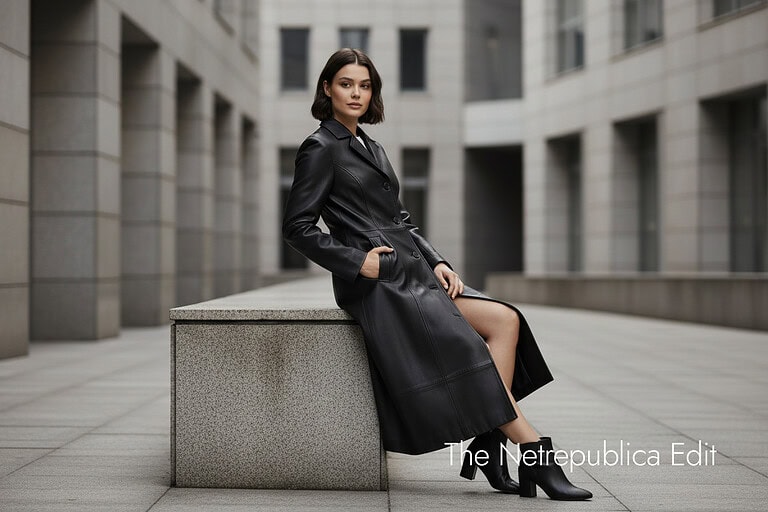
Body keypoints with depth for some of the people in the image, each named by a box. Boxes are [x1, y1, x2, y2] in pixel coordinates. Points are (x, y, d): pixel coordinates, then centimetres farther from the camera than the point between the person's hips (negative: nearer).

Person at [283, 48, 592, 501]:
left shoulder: (372, 149, 22)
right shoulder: (321, 149, -2)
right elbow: (297, 228, -8)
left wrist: (436, 262, 5)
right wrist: (357, 261, -16)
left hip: (413, 272, 8)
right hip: (377, 282, -8)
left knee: (506, 321, -10)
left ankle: (488, 443, -13)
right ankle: (535, 454, -16)